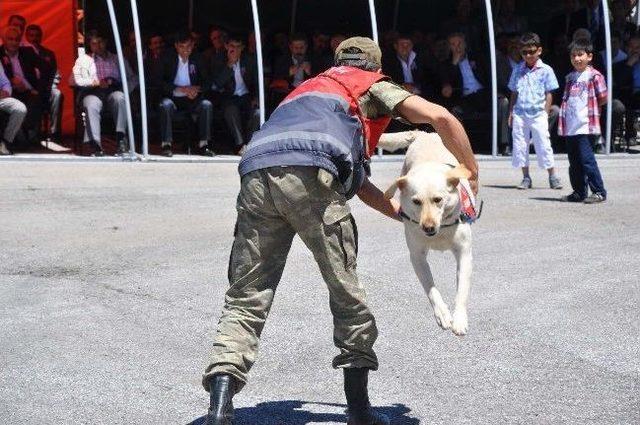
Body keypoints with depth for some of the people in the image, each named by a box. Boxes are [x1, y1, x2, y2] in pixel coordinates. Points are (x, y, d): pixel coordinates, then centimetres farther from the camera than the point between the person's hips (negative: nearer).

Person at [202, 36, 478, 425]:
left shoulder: (310, 88, 44)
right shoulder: (375, 87, 27)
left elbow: (354, 179, 44)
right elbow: (440, 117, 10)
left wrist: (404, 214, 45)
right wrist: (472, 174, 23)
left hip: (256, 175, 5)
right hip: (309, 177, -5)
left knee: (247, 298, 3)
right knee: (345, 288, 10)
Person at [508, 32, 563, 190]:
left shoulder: (545, 70, 1)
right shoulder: (518, 70, 11)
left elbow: (548, 94, 1)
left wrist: (545, 113, -5)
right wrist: (511, 113, 9)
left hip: (538, 114, -3)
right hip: (520, 114, 4)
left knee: (543, 144, -4)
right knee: (520, 145, 3)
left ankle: (553, 177, 4)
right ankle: (526, 178, 12)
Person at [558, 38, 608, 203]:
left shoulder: (594, 75, -6)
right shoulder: (570, 77, 16)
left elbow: (603, 98, -7)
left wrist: (589, 107, 2)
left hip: (585, 126, -7)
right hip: (570, 126, 8)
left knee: (586, 159, -12)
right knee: (574, 162, 11)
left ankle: (599, 191, -6)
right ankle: (579, 192, 20)